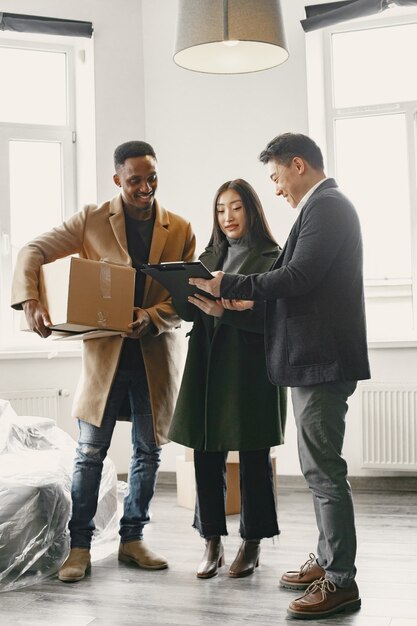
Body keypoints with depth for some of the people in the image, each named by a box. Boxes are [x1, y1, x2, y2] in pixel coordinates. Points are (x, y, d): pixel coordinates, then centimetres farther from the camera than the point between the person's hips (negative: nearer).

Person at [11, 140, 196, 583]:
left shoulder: (180, 230, 5)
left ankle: (133, 539, 25)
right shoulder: (91, 220, 1)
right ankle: (79, 545, 14)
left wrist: (152, 317, -17)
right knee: (90, 452, 2)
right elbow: (33, 252, -2)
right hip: (104, 351, -2)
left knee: (148, 451, 10)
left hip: (154, 355, 2)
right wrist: (29, 300, -21)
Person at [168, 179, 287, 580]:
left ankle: (252, 545, 15)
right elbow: (190, 312, 11)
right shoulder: (209, 258, 17)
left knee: (253, 458, 2)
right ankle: (212, 543, 16)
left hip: (251, 370, -5)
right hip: (208, 366, 5)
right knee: (206, 455, 4)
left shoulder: (271, 259, -1)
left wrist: (224, 310, -24)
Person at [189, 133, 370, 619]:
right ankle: (328, 561, 28)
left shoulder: (326, 206, -13)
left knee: (323, 470, -5)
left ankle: (340, 582, 3)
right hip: (315, 359, 11)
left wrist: (228, 285, -14)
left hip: (321, 360, -11)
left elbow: (299, 276, -22)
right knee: (320, 468, 16)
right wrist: (254, 301, 14)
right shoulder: (325, 205, 19)